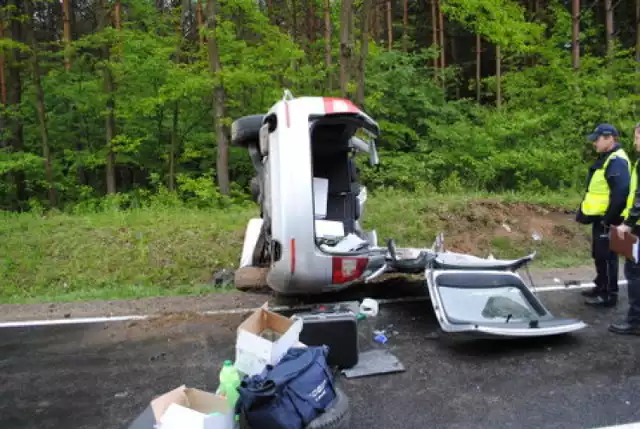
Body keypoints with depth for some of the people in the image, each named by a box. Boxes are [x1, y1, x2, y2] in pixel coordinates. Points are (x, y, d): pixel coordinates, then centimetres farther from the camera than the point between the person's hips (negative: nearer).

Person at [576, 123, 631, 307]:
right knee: (599, 256, 18)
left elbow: (621, 193, -26)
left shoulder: (616, 161, -18)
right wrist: (585, 212, 18)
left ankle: (609, 295, 7)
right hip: (599, 218, 10)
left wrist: (609, 219, -22)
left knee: (606, 257, -2)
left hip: (606, 220, -10)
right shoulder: (606, 159, 15)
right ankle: (601, 287, 30)